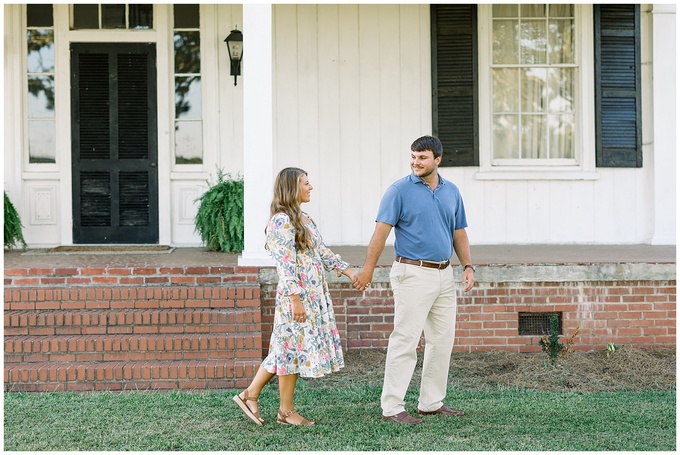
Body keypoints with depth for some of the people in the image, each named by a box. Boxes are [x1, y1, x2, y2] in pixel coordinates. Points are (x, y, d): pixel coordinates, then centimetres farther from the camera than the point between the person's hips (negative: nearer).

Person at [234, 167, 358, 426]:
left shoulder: (304, 219, 15)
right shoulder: (282, 221, -15)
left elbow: (323, 253, 19)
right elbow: (286, 265, -19)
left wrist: (349, 271, 12)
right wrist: (296, 300, -22)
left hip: (314, 295, 9)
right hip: (296, 297, -9)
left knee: (287, 350, 12)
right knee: (294, 348, 0)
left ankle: (250, 395, 19)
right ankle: (286, 411, 11)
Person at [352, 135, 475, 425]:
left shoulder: (451, 192, 12)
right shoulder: (400, 190, -6)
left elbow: (459, 233, 17)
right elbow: (382, 229, -10)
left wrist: (468, 266, 5)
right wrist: (368, 268, -16)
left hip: (444, 274, 7)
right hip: (413, 273, -7)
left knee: (442, 341, 11)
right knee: (405, 341, -9)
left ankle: (432, 403, 21)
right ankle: (392, 407, -5)